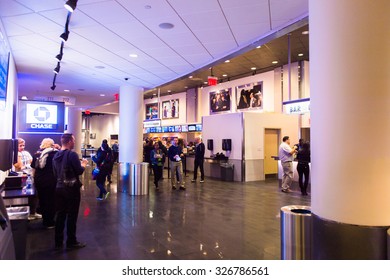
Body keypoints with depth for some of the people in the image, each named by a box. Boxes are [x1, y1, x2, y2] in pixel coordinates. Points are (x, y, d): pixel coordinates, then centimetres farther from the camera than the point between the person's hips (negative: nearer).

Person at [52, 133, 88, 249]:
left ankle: (58, 242, 20)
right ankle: (71, 242, 13)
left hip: (59, 187, 7)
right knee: (72, 216, 3)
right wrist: (83, 164, 2)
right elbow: (79, 171, -17)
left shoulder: (56, 155, 8)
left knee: (60, 215, 13)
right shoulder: (72, 154, -15)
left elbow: (55, 173, 14)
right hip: (72, 188, -7)